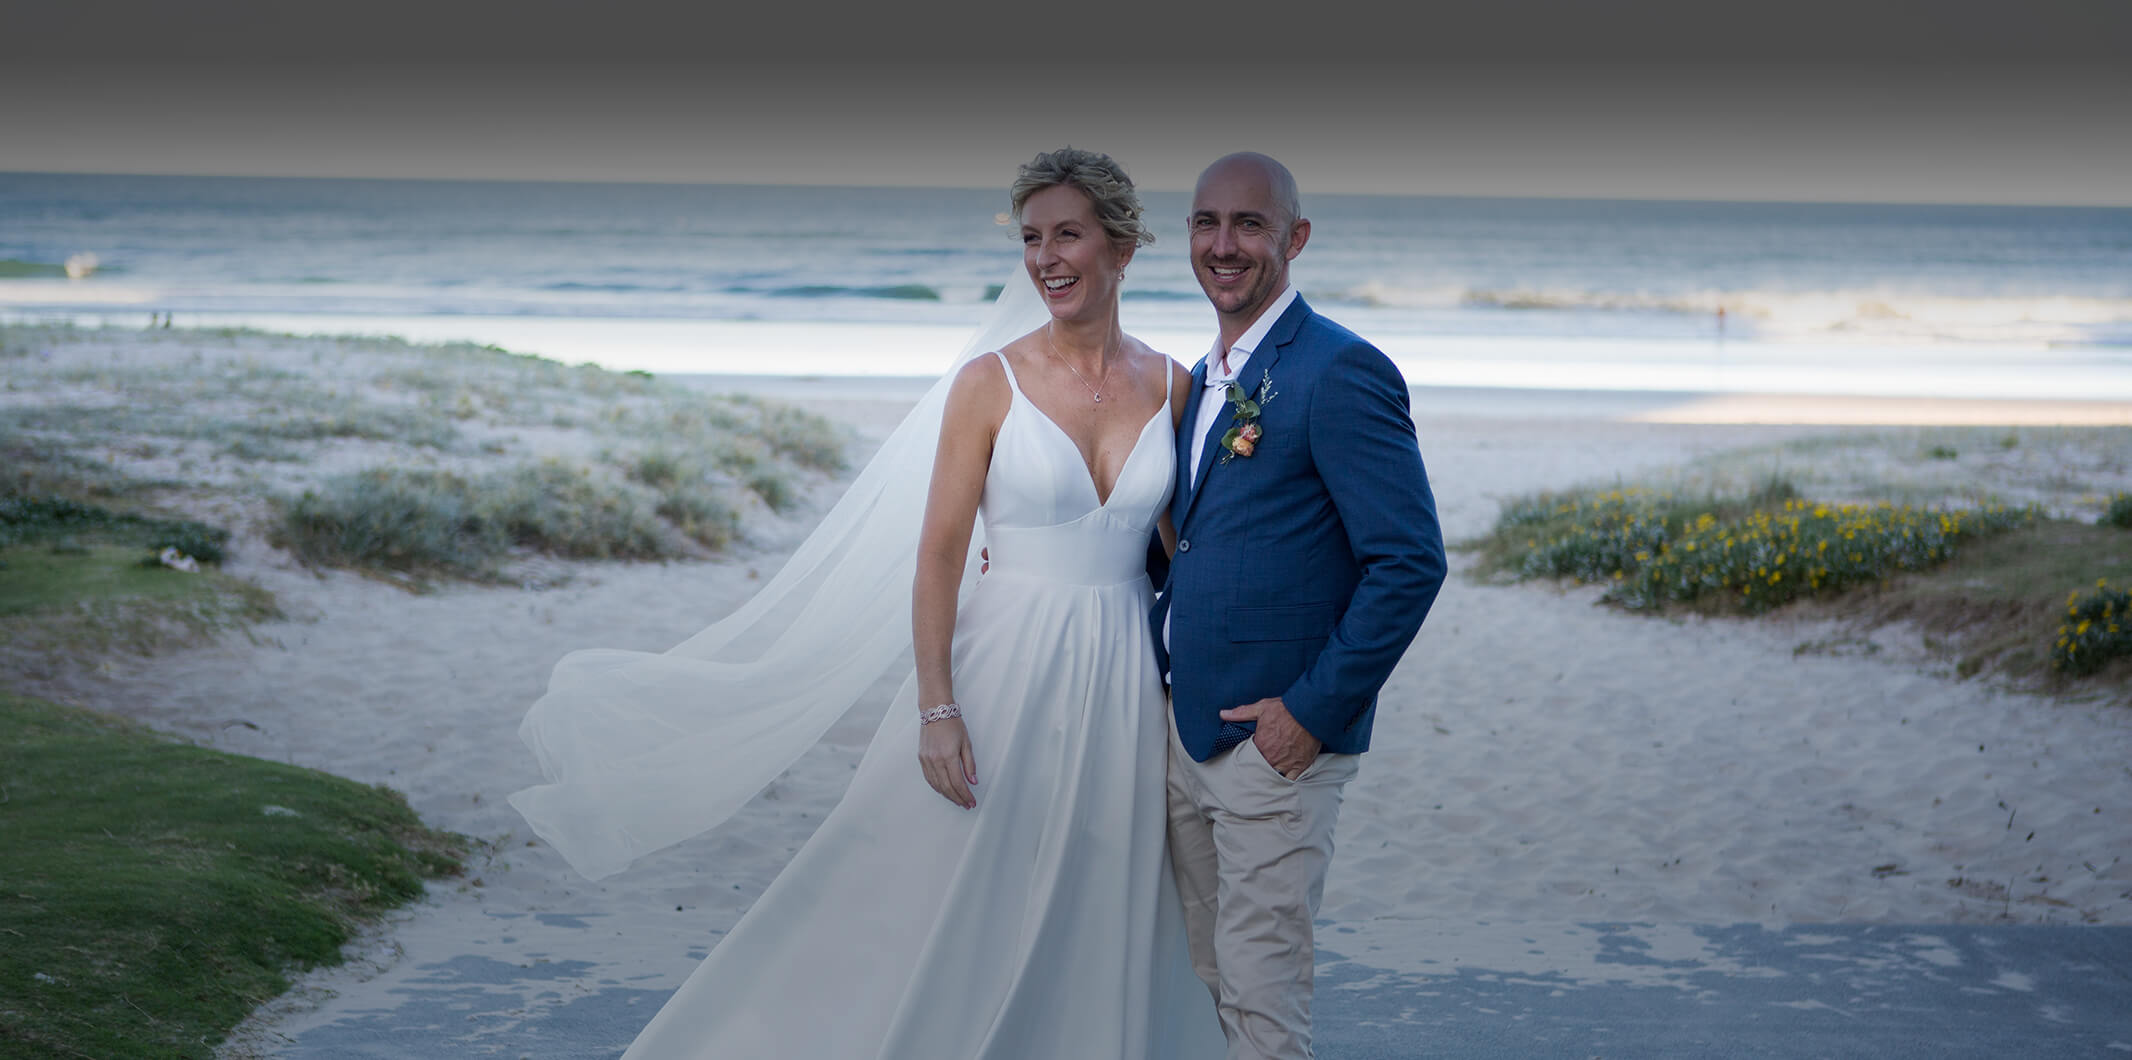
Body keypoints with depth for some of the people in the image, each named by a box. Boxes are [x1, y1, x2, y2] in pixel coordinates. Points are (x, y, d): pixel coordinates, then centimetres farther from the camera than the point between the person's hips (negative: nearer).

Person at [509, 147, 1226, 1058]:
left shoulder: (1171, 386, 4)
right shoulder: (991, 382, -6)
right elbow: (939, 551, -7)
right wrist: (937, 708, -14)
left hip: (1123, 683, 3)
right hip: (1007, 674, -3)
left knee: (1096, 932, 11)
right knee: (932, 912, 1)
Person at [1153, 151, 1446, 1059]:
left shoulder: (1342, 373, -14)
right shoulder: (1201, 381, 14)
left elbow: (1410, 562, -18)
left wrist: (1317, 710, -18)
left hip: (1278, 737, -8)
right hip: (1186, 729, 8)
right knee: (1206, 982, 15)